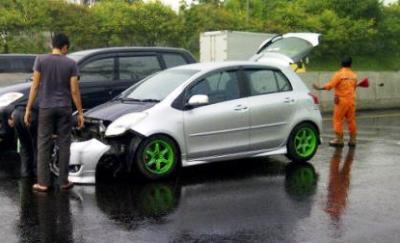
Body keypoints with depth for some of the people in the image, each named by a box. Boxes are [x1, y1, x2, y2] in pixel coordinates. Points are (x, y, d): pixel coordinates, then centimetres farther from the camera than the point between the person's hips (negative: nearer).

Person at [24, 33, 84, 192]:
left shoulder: (41, 60, -3)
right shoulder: (71, 63, -3)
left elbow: (35, 86, -4)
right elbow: (74, 91, -5)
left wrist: (28, 109, 1)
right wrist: (80, 112, 2)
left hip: (46, 108, 0)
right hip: (64, 108, 0)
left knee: (43, 145, 4)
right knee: (63, 145, 7)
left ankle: (43, 183, 4)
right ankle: (63, 181, 10)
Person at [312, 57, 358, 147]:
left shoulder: (339, 74, -9)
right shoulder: (354, 75, 7)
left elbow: (329, 85, -15)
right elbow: (354, 87, 16)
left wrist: (319, 88, -8)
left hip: (342, 100, -5)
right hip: (351, 100, 5)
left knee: (338, 120, 1)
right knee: (351, 120, 9)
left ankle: (339, 140, 0)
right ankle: (353, 140, 13)